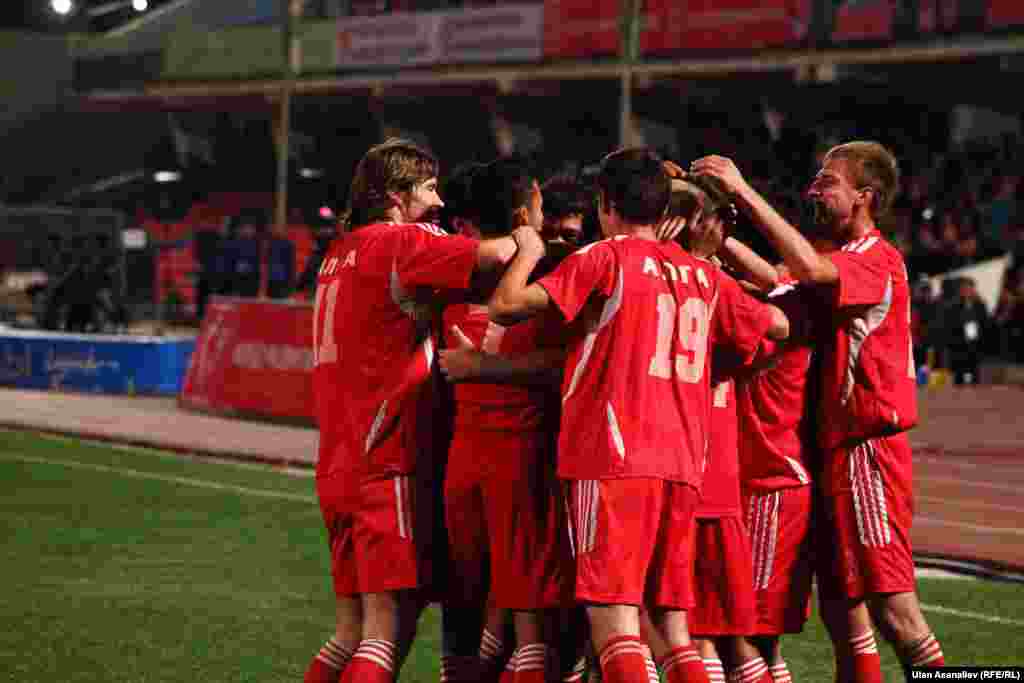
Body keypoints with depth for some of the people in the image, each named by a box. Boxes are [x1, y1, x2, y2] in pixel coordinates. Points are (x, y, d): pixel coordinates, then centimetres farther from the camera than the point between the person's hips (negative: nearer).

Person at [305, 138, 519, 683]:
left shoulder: (342, 251, 19)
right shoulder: (397, 242, -8)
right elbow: (496, 255, -19)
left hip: (341, 466, 9)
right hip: (389, 466, -9)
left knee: (352, 631, 12)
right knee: (389, 629, -11)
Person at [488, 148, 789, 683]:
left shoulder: (605, 258, -2)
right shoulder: (702, 274, 16)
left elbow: (506, 306, -7)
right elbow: (777, 324, 32)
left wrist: (528, 249, 12)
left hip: (614, 460, -6)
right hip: (682, 467, 6)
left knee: (613, 620, -11)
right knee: (673, 626, 10)